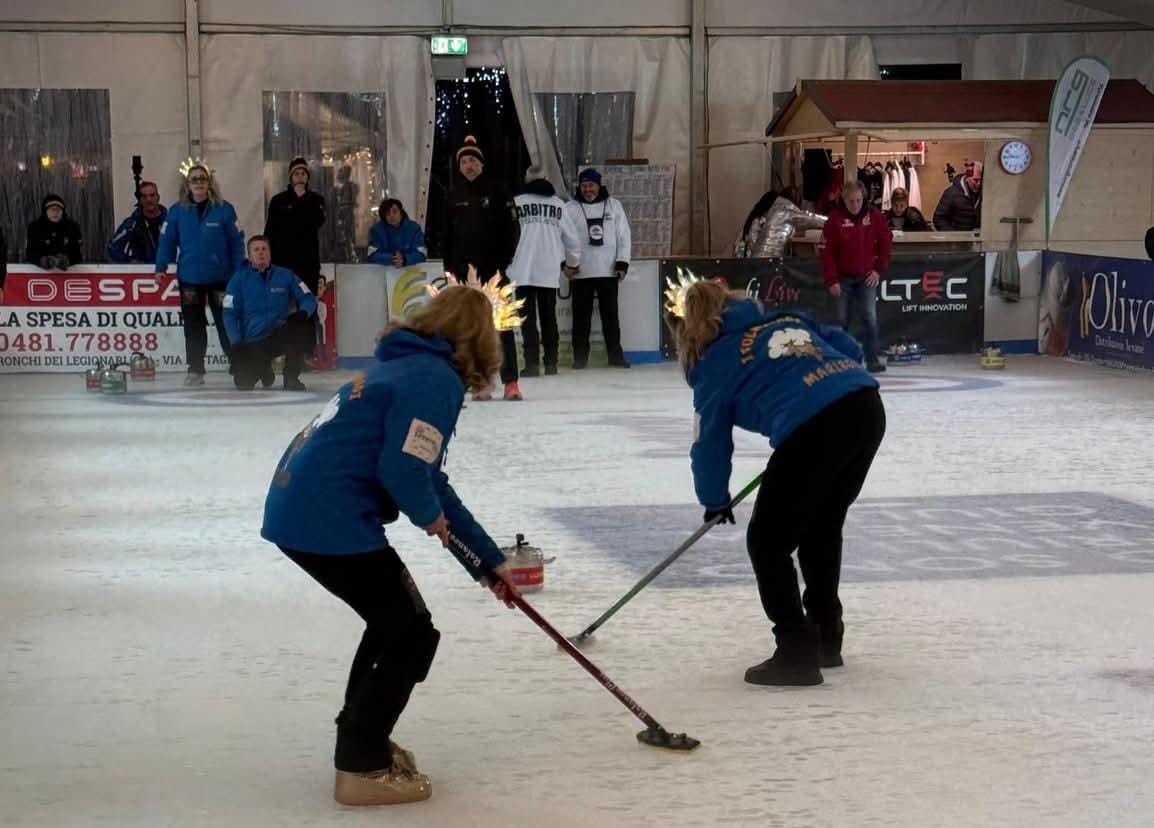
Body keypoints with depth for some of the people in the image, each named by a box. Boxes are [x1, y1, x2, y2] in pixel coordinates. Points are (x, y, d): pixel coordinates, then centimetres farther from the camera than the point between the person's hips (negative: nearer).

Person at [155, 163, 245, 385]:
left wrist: (239, 271, -5)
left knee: (226, 323, 2)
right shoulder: (177, 211, 0)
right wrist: (161, 267, -5)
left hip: (220, 277, -2)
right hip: (189, 278, 2)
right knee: (193, 326, 7)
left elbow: (237, 241, -2)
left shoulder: (224, 209, -4)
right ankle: (195, 370, 14)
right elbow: (167, 240, 2)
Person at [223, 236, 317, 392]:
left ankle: (291, 378, -19)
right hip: (252, 343, 0)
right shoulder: (239, 279, -3)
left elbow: (308, 298, -2)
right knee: (243, 383, -17)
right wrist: (236, 344, -15)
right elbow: (230, 314, -4)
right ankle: (264, 368, 22)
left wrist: (303, 312, -26)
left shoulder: (286, 276, 0)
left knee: (296, 326, -32)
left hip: (280, 336, 0)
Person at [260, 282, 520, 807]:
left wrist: (490, 560, 26)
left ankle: (362, 740, 35)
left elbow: (431, 480, 24)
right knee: (413, 633, 2)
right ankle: (363, 769, 6)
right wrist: (431, 516, 2)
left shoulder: (407, 366, 20)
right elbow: (404, 471, -22)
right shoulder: (436, 379, -10)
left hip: (295, 508, 10)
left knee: (394, 620, 24)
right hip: (330, 519, -10)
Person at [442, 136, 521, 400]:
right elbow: (447, 235, 13)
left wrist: (503, 264, -10)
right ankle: (481, 383, 7)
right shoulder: (453, 196, 9)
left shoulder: (497, 191, 0)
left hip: (493, 269, -3)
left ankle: (510, 382, -6)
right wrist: (449, 267, 5)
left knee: (502, 324, -6)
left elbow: (510, 229, -3)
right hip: (464, 270, 3)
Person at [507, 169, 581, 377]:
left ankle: (532, 364, -7)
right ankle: (551, 363, 12)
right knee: (549, 318, 12)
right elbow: (572, 238, 10)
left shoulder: (516, 202, -2)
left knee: (528, 318, -1)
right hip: (550, 272, 2)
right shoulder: (558, 204, 6)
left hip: (523, 272, -2)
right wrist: (571, 263, 26)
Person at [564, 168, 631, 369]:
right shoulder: (570, 208, 0)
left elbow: (623, 236, 5)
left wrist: (622, 263, -2)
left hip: (609, 271, 1)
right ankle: (580, 357, 9)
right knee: (581, 317, 4)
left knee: (610, 315, 6)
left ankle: (615, 356, 11)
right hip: (581, 273, -1)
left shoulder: (614, 205, 4)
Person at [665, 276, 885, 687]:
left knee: (767, 541, 8)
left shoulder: (714, 364, 10)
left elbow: (710, 441, 16)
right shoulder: (786, 318, 26)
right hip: (867, 406, 7)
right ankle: (826, 639, 34)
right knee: (822, 530, 25)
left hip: (813, 430, -7)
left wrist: (715, 500, 31)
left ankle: (797, 652, 5)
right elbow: (849, 347, 24)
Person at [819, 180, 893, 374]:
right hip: (844, 277, -1)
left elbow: (886, 243, 4)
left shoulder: (875, 216, -5)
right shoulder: (835, 218, -10)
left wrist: (879, 269, 0)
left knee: (870, 317, -8)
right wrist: (832, 279, -10)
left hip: (867, 277, 1)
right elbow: (826, 251, -8)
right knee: (842, 319, 5)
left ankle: (872, 359, -4)